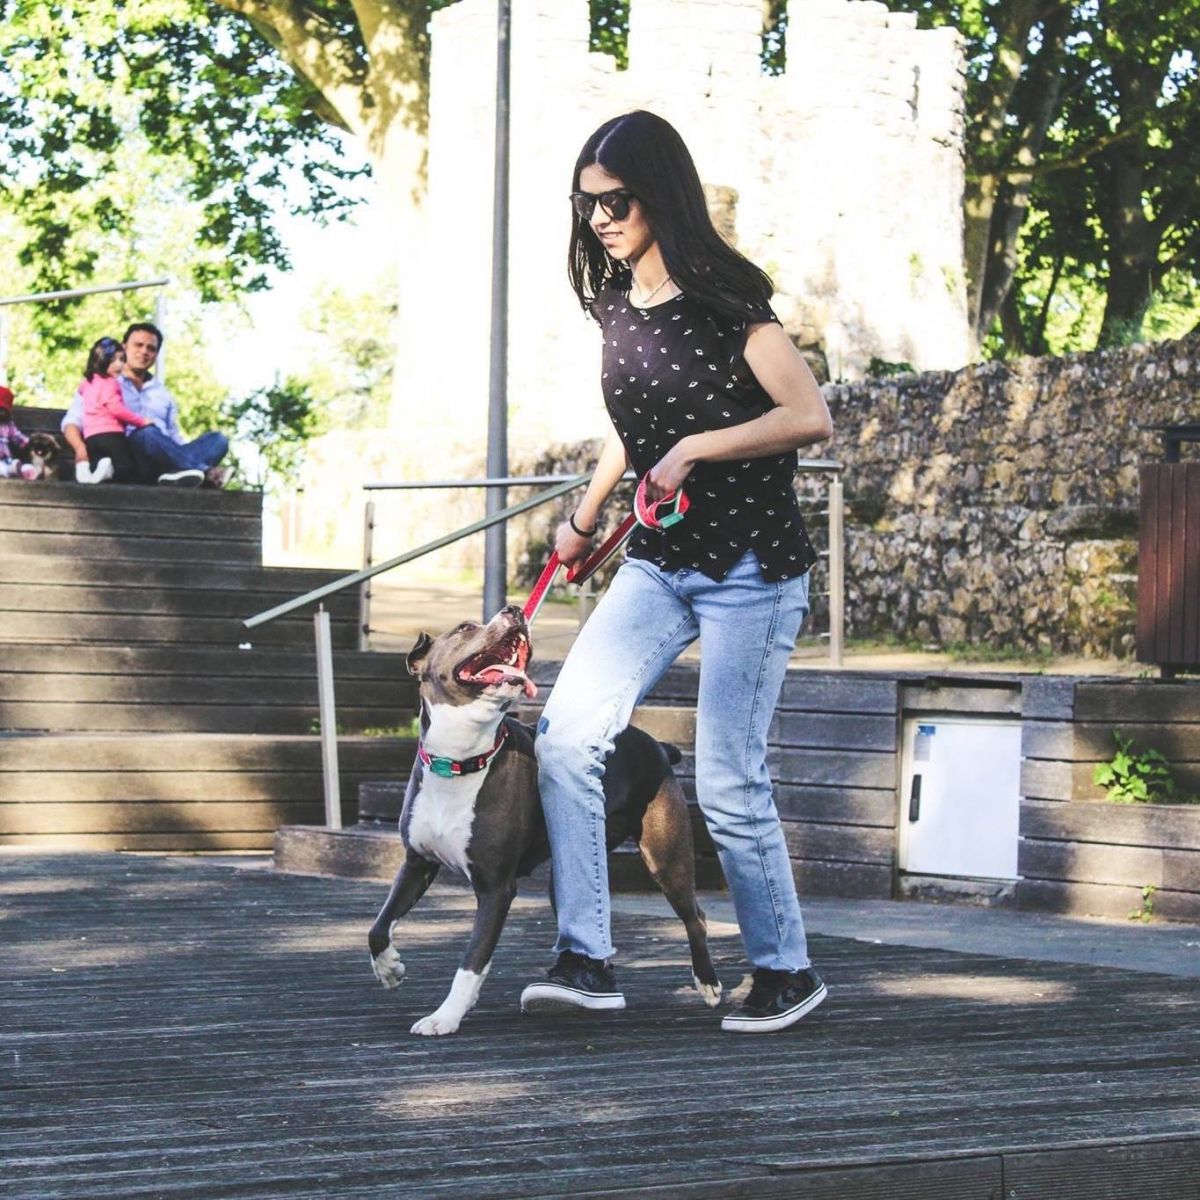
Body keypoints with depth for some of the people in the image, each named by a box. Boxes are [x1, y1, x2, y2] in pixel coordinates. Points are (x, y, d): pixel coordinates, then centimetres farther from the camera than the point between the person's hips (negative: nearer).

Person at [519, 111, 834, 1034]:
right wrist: (584, 520, 29)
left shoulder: (723, 299, -13)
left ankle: (787, 970, 14)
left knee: (728, 784, -5)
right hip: (659, 566, 7)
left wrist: (694, 450, -21)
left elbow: (810, 416, -19)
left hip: (752, 569, -7)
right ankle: (587, 959, -8)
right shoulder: (617, 306, 9)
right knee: (566, 735, -11)